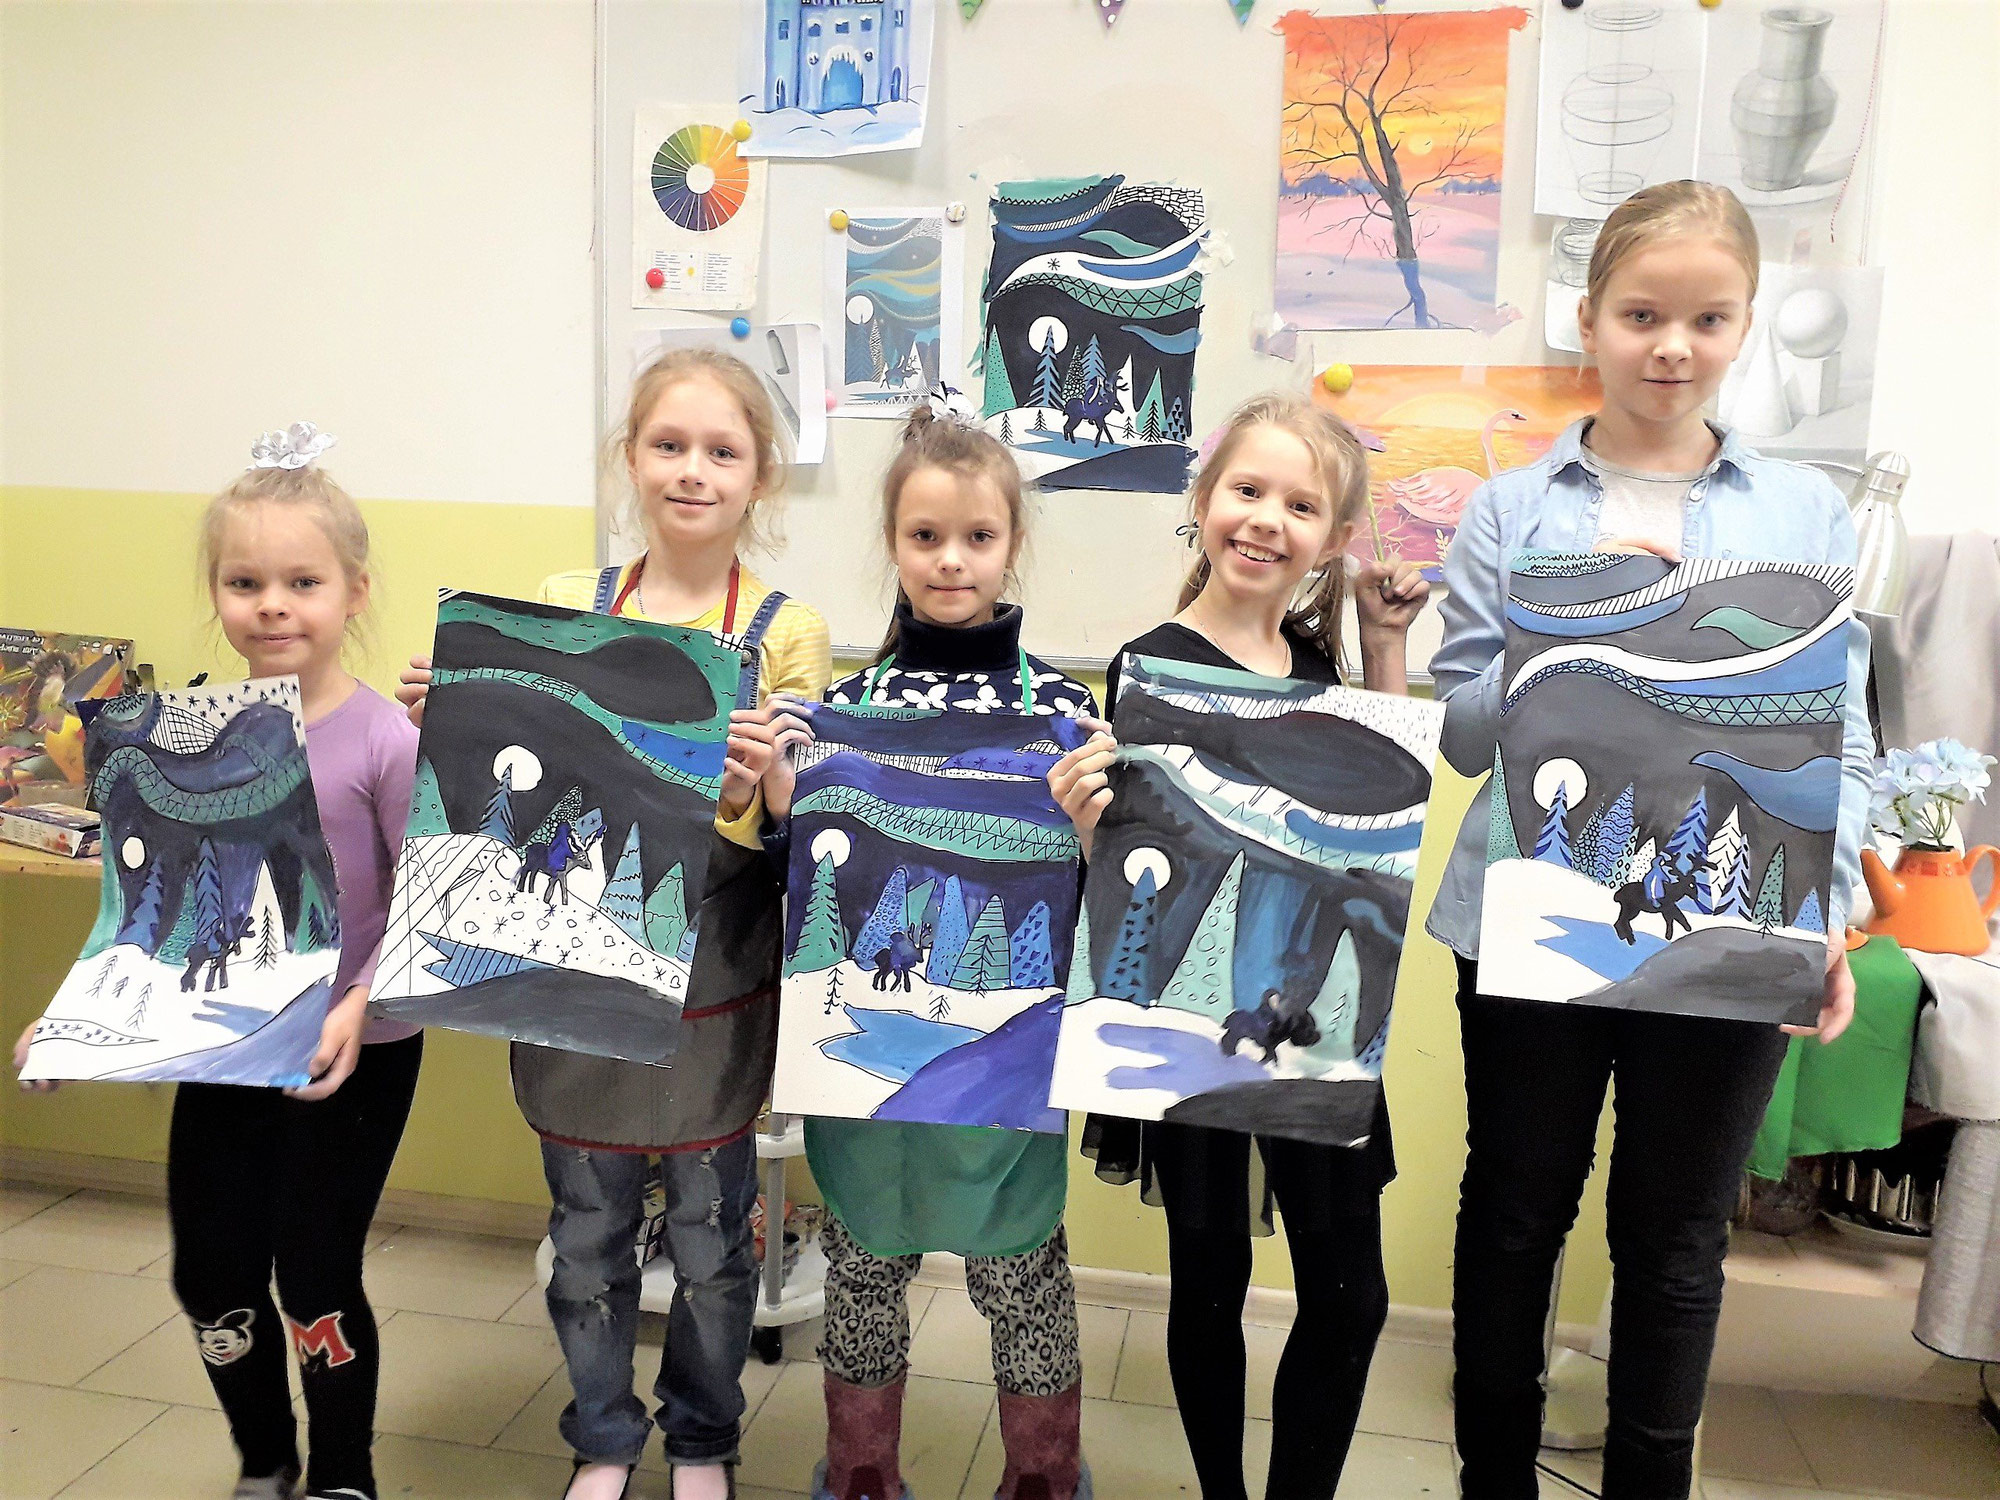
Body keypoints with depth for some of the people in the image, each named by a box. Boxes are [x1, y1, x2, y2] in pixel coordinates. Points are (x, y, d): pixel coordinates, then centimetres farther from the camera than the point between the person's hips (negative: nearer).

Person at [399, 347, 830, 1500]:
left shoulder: (785, 635, -5)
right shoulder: (564, 607, 1)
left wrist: (763, 778, -26)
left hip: (713, 981, -2)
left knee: (710, 1233, 13)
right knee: (588, 1232, 15)